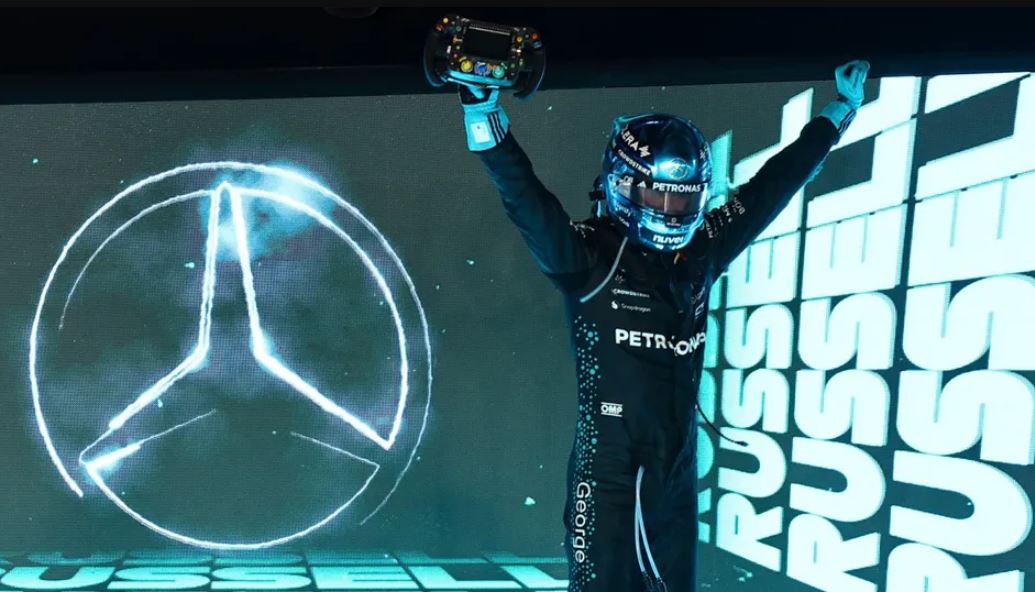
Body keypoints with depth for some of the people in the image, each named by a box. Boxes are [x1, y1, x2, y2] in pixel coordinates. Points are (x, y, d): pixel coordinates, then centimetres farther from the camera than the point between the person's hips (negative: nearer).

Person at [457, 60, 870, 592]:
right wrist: (483, 111, -34)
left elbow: (769, 188, 14)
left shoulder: (701, 255, 4)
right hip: (608, 481, -6)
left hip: (678, 477, 6)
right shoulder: (589, 259, -12)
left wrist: (839, 112, 24)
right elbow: (523, 196, -23)